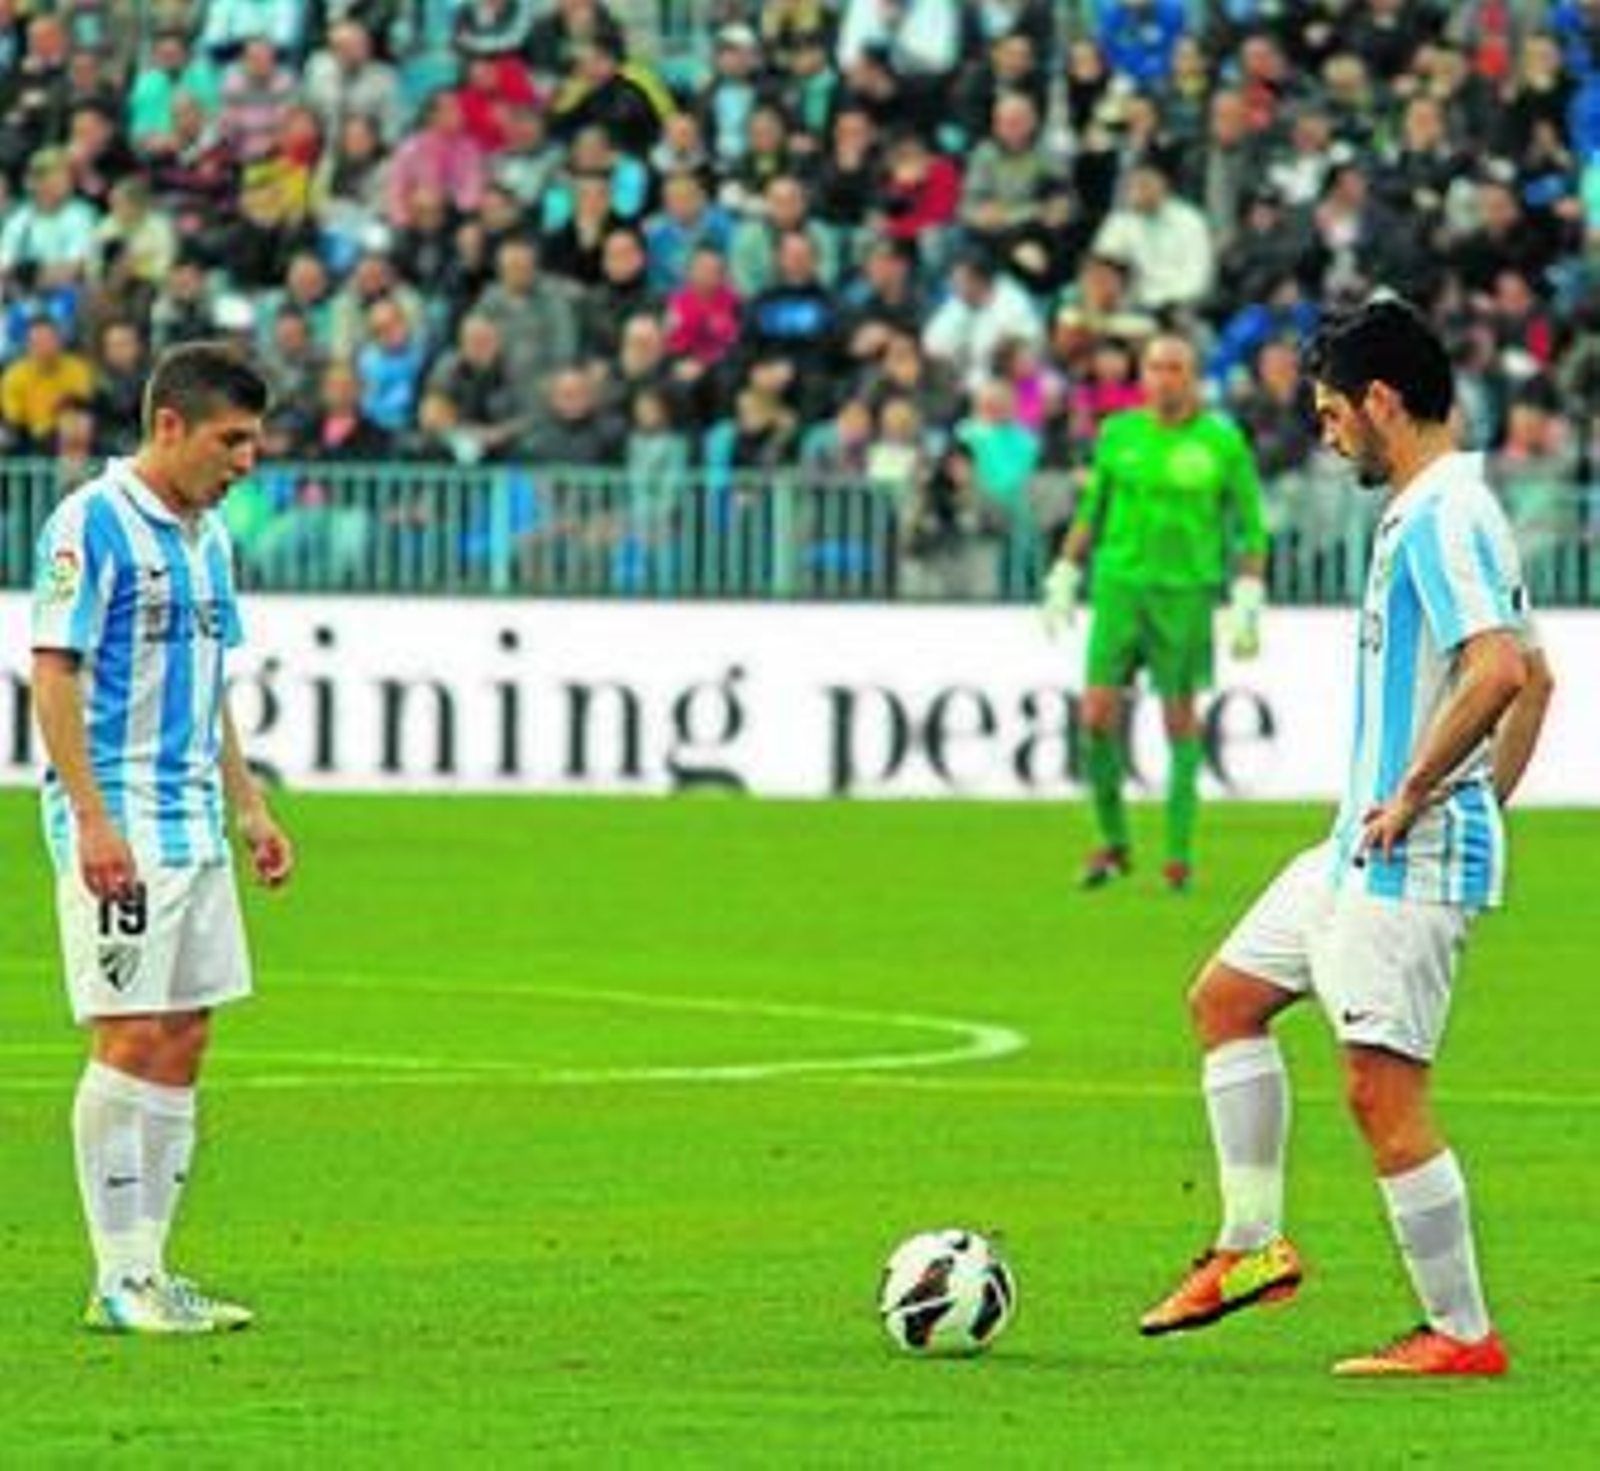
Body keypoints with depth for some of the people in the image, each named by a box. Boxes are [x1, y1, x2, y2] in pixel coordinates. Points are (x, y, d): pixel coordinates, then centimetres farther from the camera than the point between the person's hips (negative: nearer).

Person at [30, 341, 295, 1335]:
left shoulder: (206, 535, 15)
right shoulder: (93, 524, -11)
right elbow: (54, 674, -15)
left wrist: (249, 806, 19)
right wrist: (93, 821, -21)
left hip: (195, 830, 9)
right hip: (119, 829, -9)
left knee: (183, 1042, 7)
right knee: (132, 1038, -9)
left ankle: (149, 1269, 11)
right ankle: (119, 1280, -5)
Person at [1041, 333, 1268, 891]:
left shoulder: (1223, 442, -1)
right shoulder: (1118, 433, 7)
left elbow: (1250, 528, 2)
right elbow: (1090, 511, 17)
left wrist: (1247, 603, -6)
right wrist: (1064, 578, 13)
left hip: (1187, 593, -2)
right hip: (1120, 583, 2)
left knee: (1180, 717, 1)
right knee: (1099, 713, -6)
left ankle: (1179, 852, 8)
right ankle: (1113, 841, 8)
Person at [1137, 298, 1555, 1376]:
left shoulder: (1443, 518, -17)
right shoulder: (1430, 510, 14)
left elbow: (1501, 673, -30)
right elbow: (1533, 678, 23)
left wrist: (1414, 795, -21)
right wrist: (1484, 804, 19)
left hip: (1412, 861, -11)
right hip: (1364, 851, 11)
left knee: (1382, 1089, -10)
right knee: (1226, 996, 19)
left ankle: (1464, 1336, -3)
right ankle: (1253, 1246, 22)